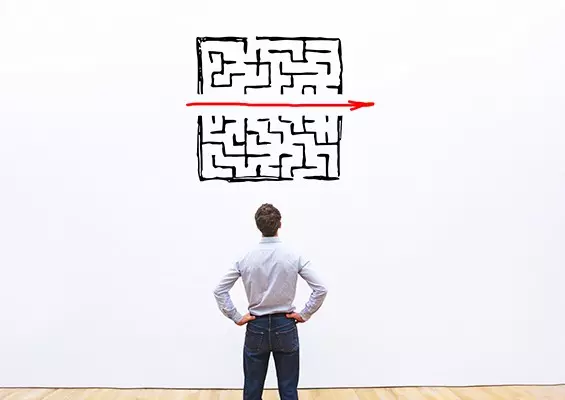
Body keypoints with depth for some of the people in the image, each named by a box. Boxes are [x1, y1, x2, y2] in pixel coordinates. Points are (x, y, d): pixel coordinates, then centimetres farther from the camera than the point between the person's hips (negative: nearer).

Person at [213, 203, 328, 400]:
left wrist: (236, 317, -1)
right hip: (285, 326, -1)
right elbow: (321, 289, -13)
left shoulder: (245, 258, -7)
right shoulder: (294, 257, -10)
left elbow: (220, 290, -6)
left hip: (256, 327, 1)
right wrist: (304, 314, -3)